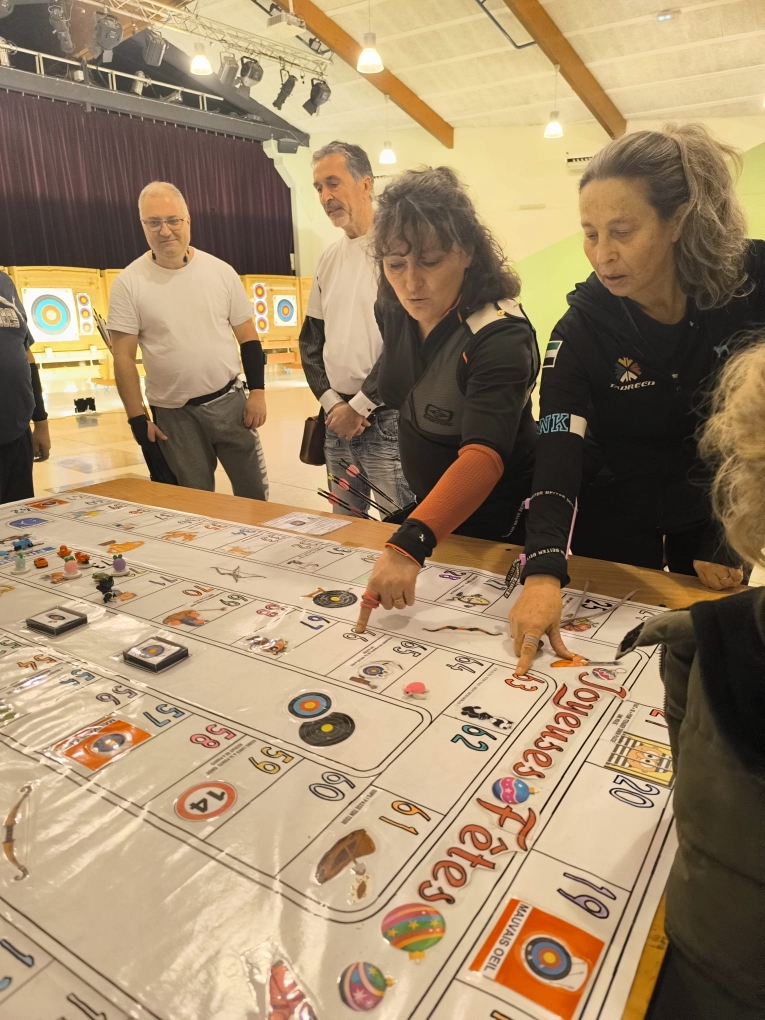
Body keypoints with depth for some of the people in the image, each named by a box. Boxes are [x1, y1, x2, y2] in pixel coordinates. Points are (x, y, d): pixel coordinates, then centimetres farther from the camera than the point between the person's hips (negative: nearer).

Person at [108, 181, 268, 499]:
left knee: (253, 492, 9)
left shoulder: (220, 271, 0)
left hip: (229, 401, 1)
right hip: (174, 414, -1)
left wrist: (257, 391, -2)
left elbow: (247, 336, 4)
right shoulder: (128, 283, -5)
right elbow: (124, 357, -4)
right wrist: (137, 418, -8)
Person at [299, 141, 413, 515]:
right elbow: (311, 339, 16)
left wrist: (361, 406, -11)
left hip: (387, 418, -7)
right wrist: (332, 402, 2)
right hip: (338, 419, 7)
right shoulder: (329, 257, 13)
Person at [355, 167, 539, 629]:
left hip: (497, 521, -7)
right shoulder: (395, 309, -9)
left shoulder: (500, 336, -31)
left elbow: (484, 455, -45)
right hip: (426, 503, 7)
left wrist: (408, 545, -58)